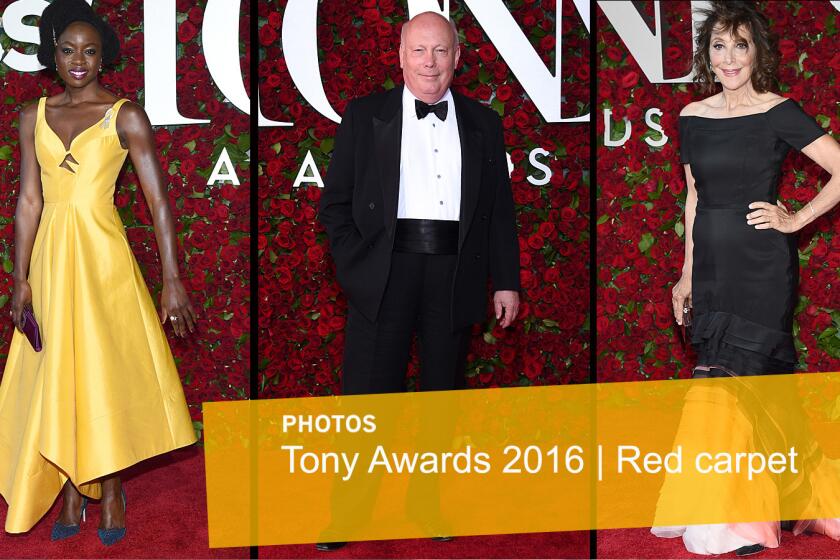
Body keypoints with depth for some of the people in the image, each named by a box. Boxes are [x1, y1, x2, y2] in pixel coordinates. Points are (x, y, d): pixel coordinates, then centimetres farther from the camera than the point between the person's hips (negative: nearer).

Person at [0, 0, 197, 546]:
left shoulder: (125, 116, -3)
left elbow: (159, 200, -7)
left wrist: (173, 281, -12)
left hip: (102, 255, -4)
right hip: (50, 256, 4)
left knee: (106, 374, 0)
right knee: (56, 375, 7)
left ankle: (110, 493, 12)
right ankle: (70, 496, 16)